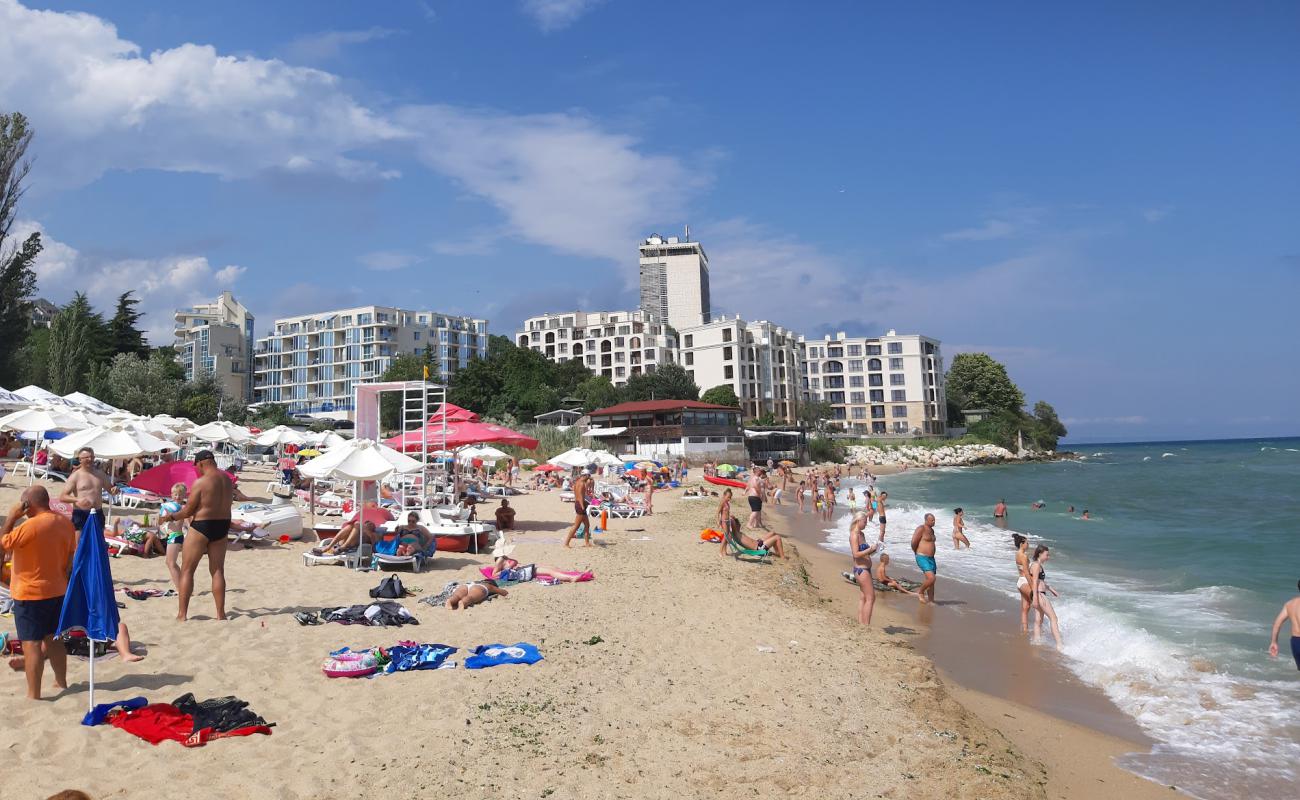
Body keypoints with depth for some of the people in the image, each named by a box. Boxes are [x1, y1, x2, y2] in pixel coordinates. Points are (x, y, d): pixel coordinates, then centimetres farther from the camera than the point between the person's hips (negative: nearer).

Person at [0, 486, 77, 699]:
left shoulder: (30, 526, -22)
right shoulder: (65, 522, 1)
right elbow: (70, 557, 10)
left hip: (30, 594, -7)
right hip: (57, 591, 7)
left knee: (31, 643, -1)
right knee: (53, 638, 20)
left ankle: (33, 695, 2)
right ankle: (61, 682, 32)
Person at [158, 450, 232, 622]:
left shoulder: (201, 482, -15)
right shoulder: (227, 479, 4)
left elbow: (188, 510, -11)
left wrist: (171, 517, 7)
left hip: (201, 526, -6)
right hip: (222, 527, 6)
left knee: (187, 570, 6)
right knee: (217, 571, 11)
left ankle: (182, 614, 6)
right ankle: (221, 614, 11)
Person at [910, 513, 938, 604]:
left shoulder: (931, 530, 14)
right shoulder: (921, 528, -13)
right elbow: (913, 542, -16)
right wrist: (916, 553, -1)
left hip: (931, 558, 9)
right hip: (922, 558, -8)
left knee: (931, 582, 10)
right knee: (931, 578, -19)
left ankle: (931, 600, 18)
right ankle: (920, 592, 3)